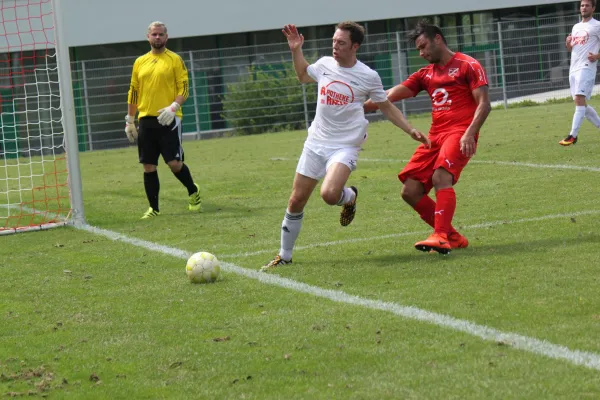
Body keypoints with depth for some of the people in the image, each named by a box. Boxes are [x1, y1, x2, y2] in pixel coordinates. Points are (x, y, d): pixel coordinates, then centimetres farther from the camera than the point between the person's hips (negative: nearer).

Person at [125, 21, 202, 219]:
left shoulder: (174, 60, 1)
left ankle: (193, 192, 19)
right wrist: (129, 121, 14)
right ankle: (153, 208, 14)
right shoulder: (140, 62, 13)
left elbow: (184, 88, -4)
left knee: (174, 163, -8)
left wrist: (173, 107, -20)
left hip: (168, 119, -4)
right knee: (148, 166, 3)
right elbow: (133, 92, 17)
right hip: (146, 120, 4)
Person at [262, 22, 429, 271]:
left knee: (329, 194, -29)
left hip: (345, 147, -4)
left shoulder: (368, 77, -7)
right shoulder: (324, 65, 3)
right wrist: (296, 50, 14)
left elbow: (387, 108, 7)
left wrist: (411, 131, 0)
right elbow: (303, 76, 26)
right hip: (315, 143, 4)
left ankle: (350, 197, 9)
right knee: (296, 201, 4)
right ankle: (284, 256, 19)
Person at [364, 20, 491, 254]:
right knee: (410, 191, -3)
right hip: (435, 136, 7)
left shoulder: (468, 66, 2)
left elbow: (484, 104, -6)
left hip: (460, 133, -7)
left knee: (441, 176, -31)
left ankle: (441, 237, -39)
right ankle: (452, 237, 5)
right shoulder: (426, 75, 21)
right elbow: (391, 96, 15)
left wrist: (469, 133, -20)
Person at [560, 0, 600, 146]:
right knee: (581, 103, 8)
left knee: (579, 99, -19)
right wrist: (568, 43, 4)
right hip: (573, 68, 8)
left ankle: (573, 136, -25)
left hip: (586, 67, -8)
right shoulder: (576, 27, 20)